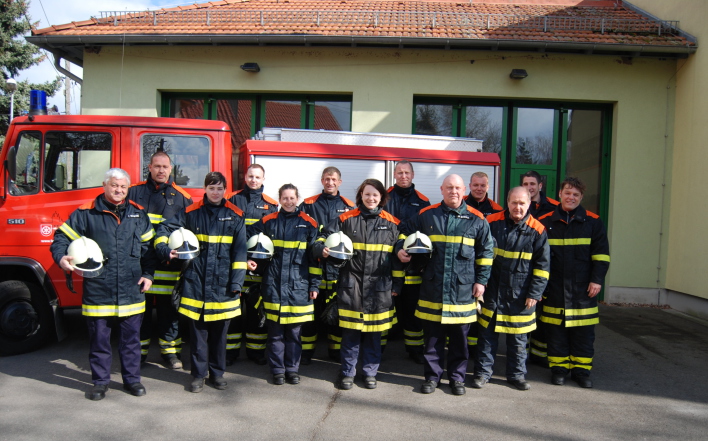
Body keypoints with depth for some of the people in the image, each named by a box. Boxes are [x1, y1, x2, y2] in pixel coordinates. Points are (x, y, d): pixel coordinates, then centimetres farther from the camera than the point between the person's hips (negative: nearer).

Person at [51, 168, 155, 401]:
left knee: (131, 338, 11)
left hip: (131, 291, 2)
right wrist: (61, 257, -14)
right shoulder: (86, 213, 1)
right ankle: (100, 381, 24)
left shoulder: (138, 214, 9)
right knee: (99, 339, 9)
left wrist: (148, 274, 6)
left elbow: (148, 246, 13)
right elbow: (62, 237, 5)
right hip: (98, 290, -2)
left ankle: (132, 378, 25)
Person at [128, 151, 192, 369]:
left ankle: (170, 350, 18)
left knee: (169, 308, 6)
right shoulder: (134, 192, 9)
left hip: (168, 264, 0)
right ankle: (139, 350, 22)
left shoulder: (181, 197, 7)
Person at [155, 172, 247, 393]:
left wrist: (237, 281, -5)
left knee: (219, 331, 8)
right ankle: (198, 374, 17)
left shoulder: (235, 216, 3)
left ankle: (217, 372, 22)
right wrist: (164, 249, -9)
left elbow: (239, 250, 1)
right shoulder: (192, 212, 4)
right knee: (198, 331, 5)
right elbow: (164, 228, 10)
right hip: (196, 281, 0)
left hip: (223, 282, 0)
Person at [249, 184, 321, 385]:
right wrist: (248, 259, 4)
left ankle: (292, 369, 19)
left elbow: (314, 257, 4)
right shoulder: (268, 222, 5)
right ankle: (277, 370, 17)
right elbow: (248, 237, 18)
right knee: (275, 330, 5)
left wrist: (314, 284, 1)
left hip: (298, 283, 0)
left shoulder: (308, 223, 3)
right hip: (273, 283, 1)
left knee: (294, 330, 6)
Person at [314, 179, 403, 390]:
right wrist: (322, 249, -17)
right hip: (351, 283, -1)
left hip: (379, 286, 1)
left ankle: (370, 372, 25)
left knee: (374, 332, 10)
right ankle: (347, 372, 20)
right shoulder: (346, 219, 1)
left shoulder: (391, 223, 5)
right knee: (350, 332, 5)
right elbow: (324, 236, 5)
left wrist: (397, 284, 7)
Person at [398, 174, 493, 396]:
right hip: (432, 288, 1)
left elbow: (486, 252, 7)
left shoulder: (476, 219, 3)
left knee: (459, 337, 10)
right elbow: (405, 233, 17)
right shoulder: (426, 215, 4)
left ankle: (457, 377, 25)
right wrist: (400, 249, -1)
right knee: (432, 337, 8)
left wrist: (481, 280, 3)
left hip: (463, 289, 0)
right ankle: (432, 376, 23)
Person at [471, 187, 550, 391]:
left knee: (518, 338, 11)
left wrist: (534, 293, -5)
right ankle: (482, 372, 20)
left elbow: (542, 266, 0)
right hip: (492, 290, 0)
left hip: (520, 295, 0)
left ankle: (517, 374, 27)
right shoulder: (492, 223, -1)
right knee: (487, 334, 7)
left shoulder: (537, 230, -2)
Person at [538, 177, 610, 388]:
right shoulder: (546, 222, 4)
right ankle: (558, 367, 18)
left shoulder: (593, 222, 3)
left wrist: (597, 280, -4)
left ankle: (581, 369, 17)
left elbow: (601, 255, 3)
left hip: (583, 288, 0)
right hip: (554, 288, 0)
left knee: (584, 332, 4)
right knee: (556, 331, 6)